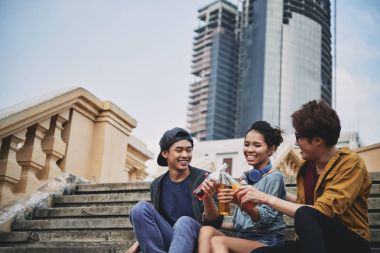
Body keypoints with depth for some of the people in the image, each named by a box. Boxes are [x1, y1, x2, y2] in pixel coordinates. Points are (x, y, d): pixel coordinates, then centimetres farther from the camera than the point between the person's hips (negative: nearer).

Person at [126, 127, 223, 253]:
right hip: (166, 241, 4)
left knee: (184, 222, -35)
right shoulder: (157, 185, 7)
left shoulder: (204, 179, -6)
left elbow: (216, 222, -12)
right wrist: (140, 242, 2)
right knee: (141, 208, -16)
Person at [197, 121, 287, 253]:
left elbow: (266, 218, -15)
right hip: (243, 238, 6)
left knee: (217, 241, -29)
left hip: (268, 242, -6)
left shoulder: (274, 177, -3)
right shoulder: (245, 177, 17)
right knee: (206, 230, -21)